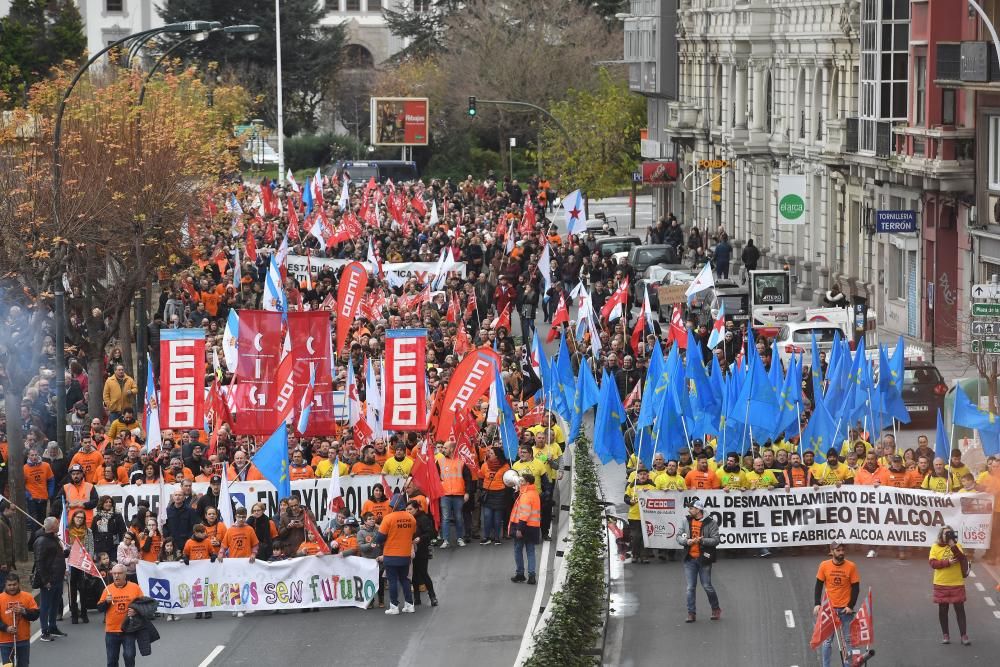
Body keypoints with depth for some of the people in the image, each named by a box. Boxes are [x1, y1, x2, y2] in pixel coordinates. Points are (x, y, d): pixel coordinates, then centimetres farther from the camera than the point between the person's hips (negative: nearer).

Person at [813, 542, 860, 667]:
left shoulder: (851, 567, -6)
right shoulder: (824, 566, -4)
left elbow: (856, 588, -2)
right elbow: (818, 586, 3)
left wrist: (851, 605, -10)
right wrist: (817, 604, -6)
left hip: (845, 608, -1)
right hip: (828, 608, 1)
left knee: (848, 640, 5)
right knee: (826, 640, 5)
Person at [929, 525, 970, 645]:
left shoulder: (957, 546, 0)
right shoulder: (935, 547, -1)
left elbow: (963, 560, -14)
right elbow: (933, 563, -11)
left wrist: (953, 546, -22)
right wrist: (948, 562, -20)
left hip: (957, 583, 0)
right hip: (941, 584, 0)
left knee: (960, 609, 1)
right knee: (943, 609, 7)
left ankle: (964, 635, 4)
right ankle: (945, 635, 17)